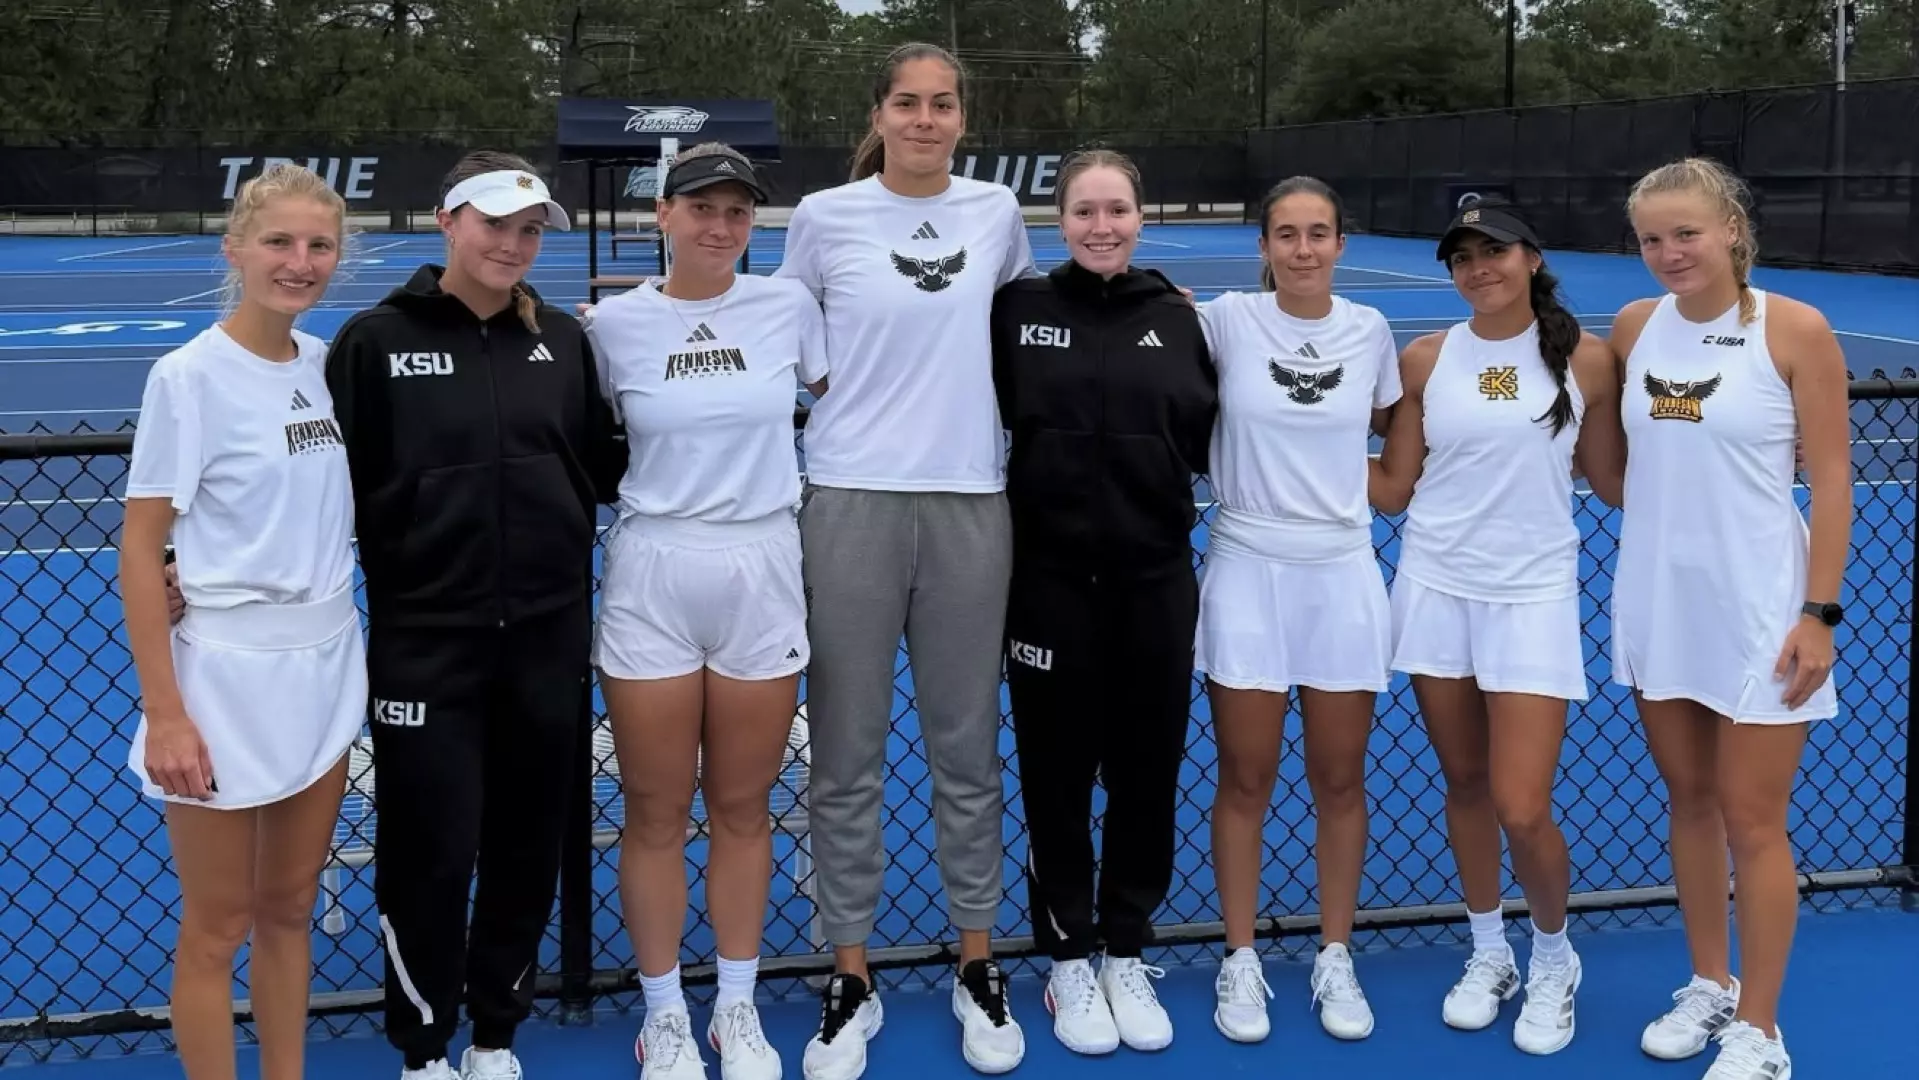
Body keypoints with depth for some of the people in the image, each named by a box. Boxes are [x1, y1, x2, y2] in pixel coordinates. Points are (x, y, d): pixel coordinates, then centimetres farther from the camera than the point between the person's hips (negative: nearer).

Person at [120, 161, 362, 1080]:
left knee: (289, 911, 16)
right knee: (218, 929, 6)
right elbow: (139, 552, -12)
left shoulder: (328, 365, 4)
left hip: (326, 667, 6)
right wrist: (163, 712, -16)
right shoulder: (187, 378, -12)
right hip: (225, 677, -5)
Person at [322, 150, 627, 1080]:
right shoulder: (376, 340, -4)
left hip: (548, 634, 4)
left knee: (528, 845, 12)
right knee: (430, 851, 2)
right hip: (425, 639, -3)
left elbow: (602, 468, 12)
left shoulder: (562, 339, 7)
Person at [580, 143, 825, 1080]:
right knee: (656, 813, 6)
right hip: (651, 578, -1)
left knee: (742, 806, 10)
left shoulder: (787, 305, 0)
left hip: (763, 574, 1)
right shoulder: (614, 322, -2)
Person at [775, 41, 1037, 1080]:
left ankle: (977, 966, 22)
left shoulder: (996, 211, 6)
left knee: (967, 750, 8)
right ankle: (850, 982, 15)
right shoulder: (822, 216, 0)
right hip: (851, 502, -1)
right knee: (848, 756, 3)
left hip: (970, 505, 2)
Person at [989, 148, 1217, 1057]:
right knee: (1057, 774, 6)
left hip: (1155, 577, 2)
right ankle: (1069, 963, 22)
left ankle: (1127, 958, 26)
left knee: (1147, 771, 9)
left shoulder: (1178, 318, 4)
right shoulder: (1019, 308, -1)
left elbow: (1207, 442, 8)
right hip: (1051, 576, -2)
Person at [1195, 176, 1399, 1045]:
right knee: (1246, 779, 5)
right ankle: (1240, 961, 19)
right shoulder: (1227, 321, -6)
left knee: (1339, 780, 8)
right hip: (1248, 572, -2)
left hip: (1342, 575, 2)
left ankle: (1335, 959, 23)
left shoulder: (1370, 330, 3)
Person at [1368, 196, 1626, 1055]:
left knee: (1521, 809, -6)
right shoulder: (1425, 360, 2)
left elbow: (1615, 484, 4)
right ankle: (1489, 956, 33)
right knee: (1465, 786, 12)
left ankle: (1553, 961, 22)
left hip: (1533, 598, -2)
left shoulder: (1585, 360, -3)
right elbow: (1392, 491, 5)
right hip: (1435, 592, 2)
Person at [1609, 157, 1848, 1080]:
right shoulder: (1634, 327, 3)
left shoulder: (1794, 330, -10)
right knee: (1689, 802, 15)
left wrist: (1819, 611, -13)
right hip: (1657, 602, 5)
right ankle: (1709, 985, 31)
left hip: (1757, 607, -5)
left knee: (1751, 823, 1)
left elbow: (1831, 477, -9)